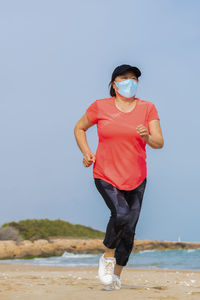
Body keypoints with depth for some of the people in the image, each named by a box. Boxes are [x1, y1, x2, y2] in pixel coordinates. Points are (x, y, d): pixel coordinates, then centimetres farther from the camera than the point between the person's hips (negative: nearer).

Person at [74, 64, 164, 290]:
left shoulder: (147, 108, 1)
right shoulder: (100, 107, -1)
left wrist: (147, 138, -25)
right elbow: (79, 128, 14)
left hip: (136, 178, 3)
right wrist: (86, 152, -1)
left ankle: (116, 275, 25)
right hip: (106, 176, -2)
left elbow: (159, 143, -3)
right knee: (121, 214, -25)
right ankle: (107, 256, 2)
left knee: (129, 230, 5)